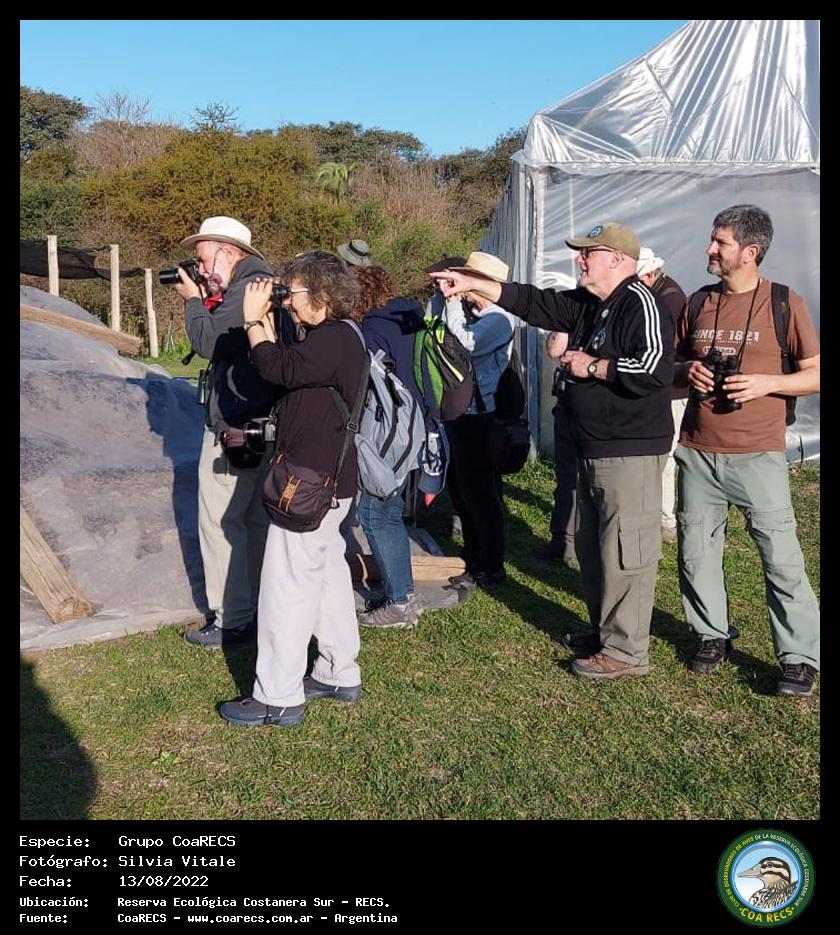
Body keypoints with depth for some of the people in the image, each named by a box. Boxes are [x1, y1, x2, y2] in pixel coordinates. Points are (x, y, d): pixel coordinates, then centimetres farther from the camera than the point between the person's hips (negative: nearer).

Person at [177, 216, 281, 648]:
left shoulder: (247, 287, -15)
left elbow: (209, 342, -19)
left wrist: (192, 299, -4)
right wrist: (203, 301, 8)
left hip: (235, 429, -10)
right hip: (265, 423, 10)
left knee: (220, 521, -3)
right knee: (257, 518, 15)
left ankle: (232, 620, 3)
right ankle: (261, 605, 25)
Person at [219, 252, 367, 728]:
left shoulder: (333, 339, -18)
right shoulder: (335, 337, 14)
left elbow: (278, 369, -29)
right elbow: (288, 368, 14)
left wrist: (254, 320, -16)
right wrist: (266, 321, 8)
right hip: (328, 479, 11)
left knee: (287, 585, -5)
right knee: (328, 572, 17)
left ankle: (278, 698, 4)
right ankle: (340, 673, 29)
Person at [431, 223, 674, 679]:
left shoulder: (639, 303, -15)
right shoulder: (587, 304, 13)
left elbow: (654, 368, -27)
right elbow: (533, 301, 17)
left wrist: (591, 366, -17)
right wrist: (472, 283, 12)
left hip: (630, 453, -10)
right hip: (593, 449, 10)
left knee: (623, 552, -4)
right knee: (591, 546, 19)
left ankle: (625, 652, 6)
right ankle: (603, 629, 33)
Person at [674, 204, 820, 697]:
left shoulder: (785, 304, -3)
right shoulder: (699, 302, 9)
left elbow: (816, 373, -1)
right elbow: (672, 363, 19)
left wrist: (766, 383, -16)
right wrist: (688, 371, -4)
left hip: (758, 455, -4)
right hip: (698, 453, 5)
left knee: (782, 556, -5)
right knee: (697, 551, 10)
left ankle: (801, 657, 7)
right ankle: (713, 636, 28)